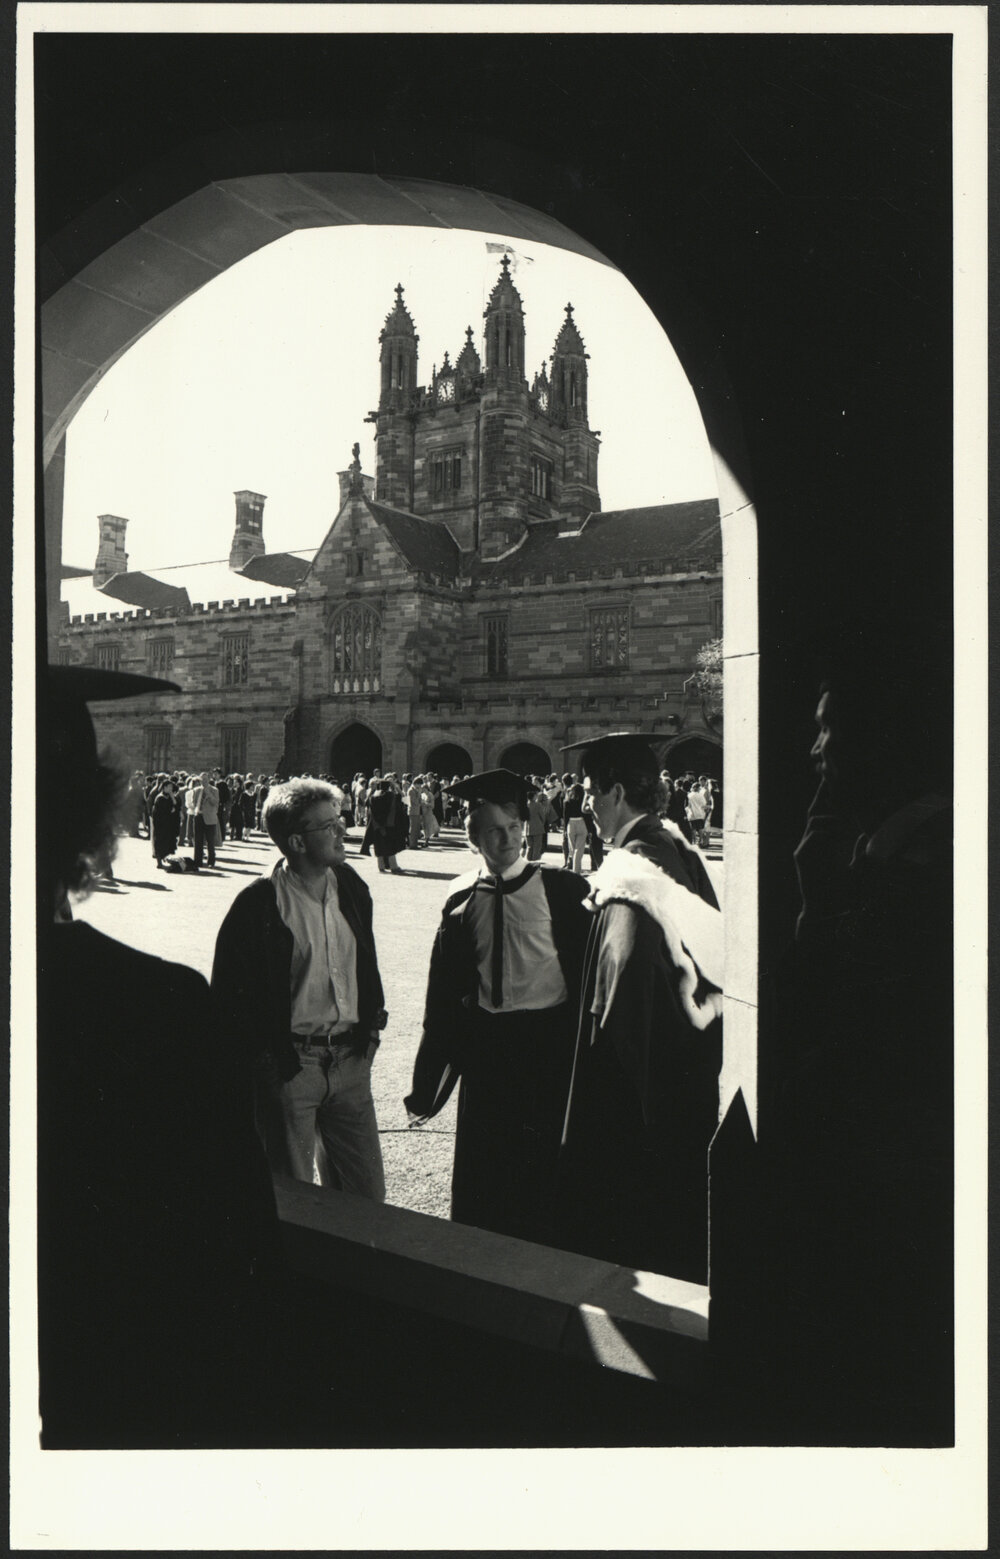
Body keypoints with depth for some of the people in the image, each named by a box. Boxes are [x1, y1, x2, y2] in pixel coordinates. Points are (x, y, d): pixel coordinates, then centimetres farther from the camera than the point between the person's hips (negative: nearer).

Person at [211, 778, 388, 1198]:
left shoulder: (350, 885, 5)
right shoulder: (259, 904, -14)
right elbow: (227, 993, -9)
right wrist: (263, 1060, -10)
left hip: (351, 1061, 5)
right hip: (288, 1065, -5)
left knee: (368, 1196, 12)